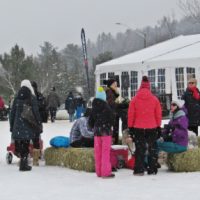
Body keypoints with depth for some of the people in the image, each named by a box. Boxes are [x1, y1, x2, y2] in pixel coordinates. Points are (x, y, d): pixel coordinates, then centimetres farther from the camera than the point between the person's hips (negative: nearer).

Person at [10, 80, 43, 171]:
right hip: (28, 126, -4)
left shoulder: (17, 98, 7)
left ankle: (23, 162, 17)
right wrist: (39, 125, -2)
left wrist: (12, 126, 17)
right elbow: (36, 113, -8)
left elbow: (12, 113, 10)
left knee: (19, 144, 11)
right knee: (26, 144, -1)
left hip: (17, 125, 4)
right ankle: (23, 164, -4)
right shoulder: (32, 98, -6)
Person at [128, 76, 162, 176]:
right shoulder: (154, 99, -3)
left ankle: (139, 170, 2)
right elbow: (158, 114, 2)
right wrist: (158, 126, 13)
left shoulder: (134, 99, -5)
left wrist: (130, 126, 6)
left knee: (139, 149, 5)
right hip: (152, 128, 1)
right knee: (152, 148, 10)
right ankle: (152, 169, 10)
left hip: (138, 128, -1)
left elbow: (130, 114, -2)